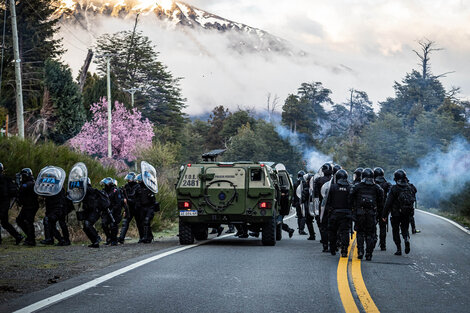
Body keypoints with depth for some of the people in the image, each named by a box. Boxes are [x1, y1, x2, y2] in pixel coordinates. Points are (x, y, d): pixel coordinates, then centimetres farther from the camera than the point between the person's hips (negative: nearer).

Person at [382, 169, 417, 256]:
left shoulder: (394, 189, -12)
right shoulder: (410, 187, 0)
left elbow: (388, 202, -12)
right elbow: (413, 199, 12)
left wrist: (384, 215, -8)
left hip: (396, 214, -3)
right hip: (407, 213, 3)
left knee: (396, 231, 10)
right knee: (405, 228, 19)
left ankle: (399, 249, 8)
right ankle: (407, 239, -11)